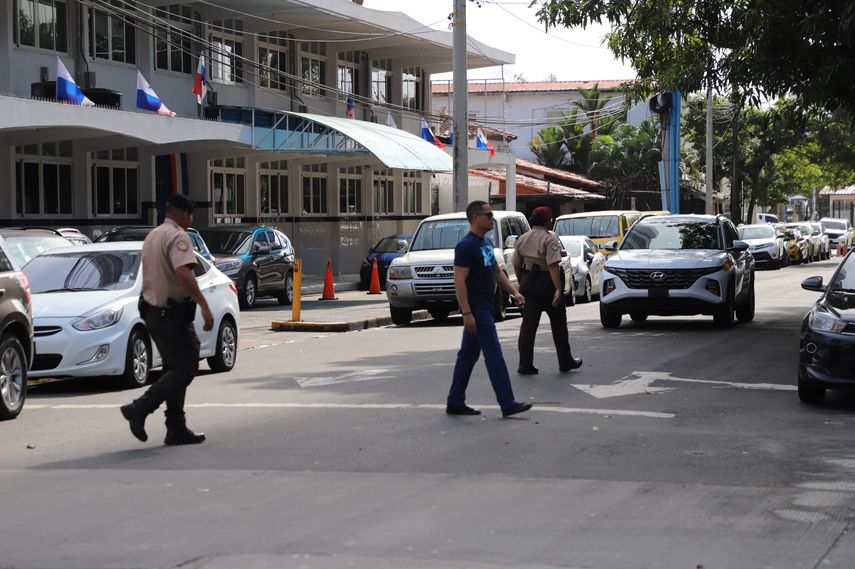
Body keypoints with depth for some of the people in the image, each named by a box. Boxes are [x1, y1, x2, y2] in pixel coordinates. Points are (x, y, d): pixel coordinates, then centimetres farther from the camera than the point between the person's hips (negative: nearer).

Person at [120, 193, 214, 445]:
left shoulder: (152, 236, 17)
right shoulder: (177, 236, -14)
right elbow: (183, 272, -28)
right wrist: (204, 306, -30)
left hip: (152, 311, 10)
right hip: (173, 314, -10)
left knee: (174, 368, 14)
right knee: (186, 367, -8)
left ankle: (176, 429, 13)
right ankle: (140, 408, -18)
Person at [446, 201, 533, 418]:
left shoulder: (487, 243, 14)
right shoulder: (466, 246, -16)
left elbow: (497, 271, 24)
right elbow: (460, 281, -20)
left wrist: (514, 292, 12)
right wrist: (467, 313, -25)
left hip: (484, 308, 10)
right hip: (475, 309, -10)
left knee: (468, 355, 12)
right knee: (494, 355, -8)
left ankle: (455, 403, 17)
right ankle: (507, 404, -6)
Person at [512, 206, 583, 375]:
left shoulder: (522, 239, 8)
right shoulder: (549, 238, -12)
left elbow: (516, 265, 10)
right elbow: (553, 265, -22)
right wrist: (558, 289, -25)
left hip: (528, 283, 5)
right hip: (547, 282, -5)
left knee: (528, 324, 3)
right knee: (558, 323, 9)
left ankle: (525, 365, -3)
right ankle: (565, 362, 18)